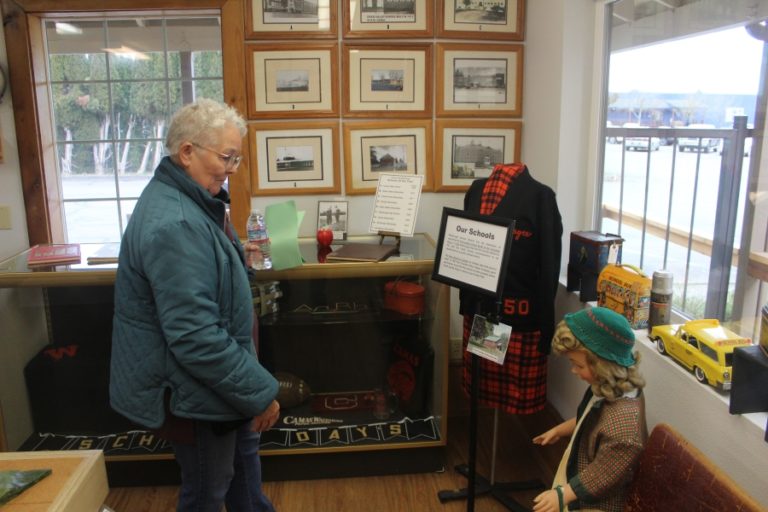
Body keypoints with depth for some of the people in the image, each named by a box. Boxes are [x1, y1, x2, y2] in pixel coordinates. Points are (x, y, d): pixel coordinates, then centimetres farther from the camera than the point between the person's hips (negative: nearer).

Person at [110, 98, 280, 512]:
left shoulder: (186, 199, 2)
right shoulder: (174, 226, -31)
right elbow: (196, 338, -33)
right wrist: (260, 393, -25)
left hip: (212, 377, 10)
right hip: (189, 390, -10)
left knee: (243, 447, 27)